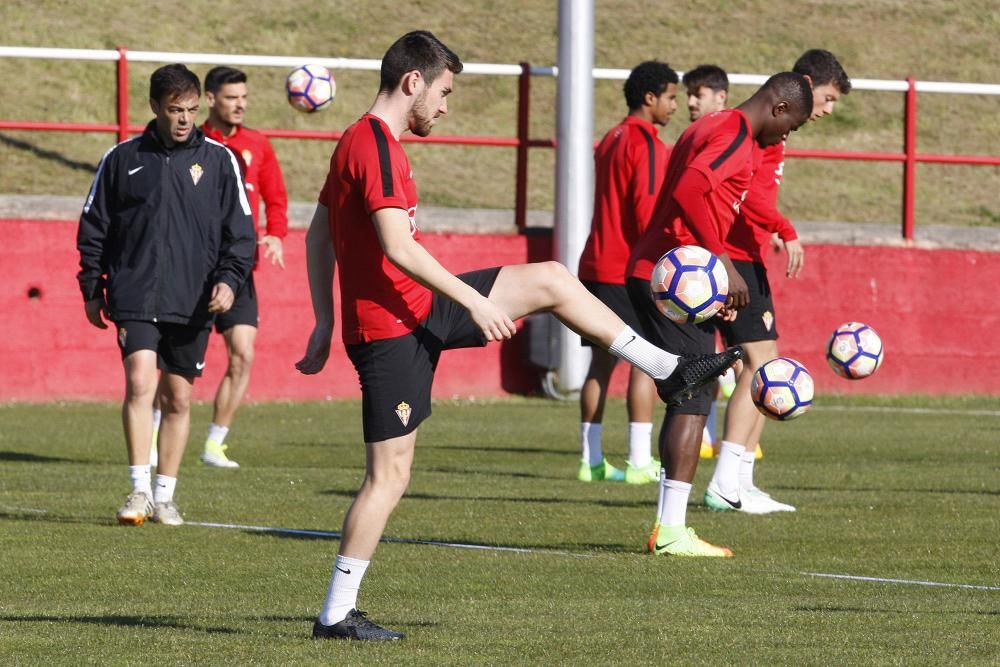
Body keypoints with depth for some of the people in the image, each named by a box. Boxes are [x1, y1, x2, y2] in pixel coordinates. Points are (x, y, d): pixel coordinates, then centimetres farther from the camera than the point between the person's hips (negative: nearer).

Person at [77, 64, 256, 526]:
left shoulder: (218, 161, 4)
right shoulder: (122, 159, 5)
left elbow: (240, 230, 7)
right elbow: (94, 227, 12)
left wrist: (229, 279, -8)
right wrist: (92, 289, 10)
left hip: (193, 302, 1)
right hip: (135, 296, -1)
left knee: (179, 397, 6)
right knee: (140, 382, -18)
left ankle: (165, 495, 17)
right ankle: (139, 489, -14)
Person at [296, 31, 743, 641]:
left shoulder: (360, 142, 14)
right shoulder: (377, 146, -18)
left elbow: (318, 235, 19)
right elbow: (397, 247, -26)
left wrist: (325, 323, 19)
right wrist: (473, 300, -21)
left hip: (417, 311, 10)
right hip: (395, 325, -10)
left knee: (551, 281, 10)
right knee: (390, 474, -7)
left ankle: (669, 370, 16)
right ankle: (337, 614, -1)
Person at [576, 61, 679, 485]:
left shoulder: (611, 141, 17)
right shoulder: (646, 144, -11)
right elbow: (648, 209, -18)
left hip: (597, 268, 9)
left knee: (602, 362, 8)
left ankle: (591, 460, 8)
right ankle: (640, 462, -9)